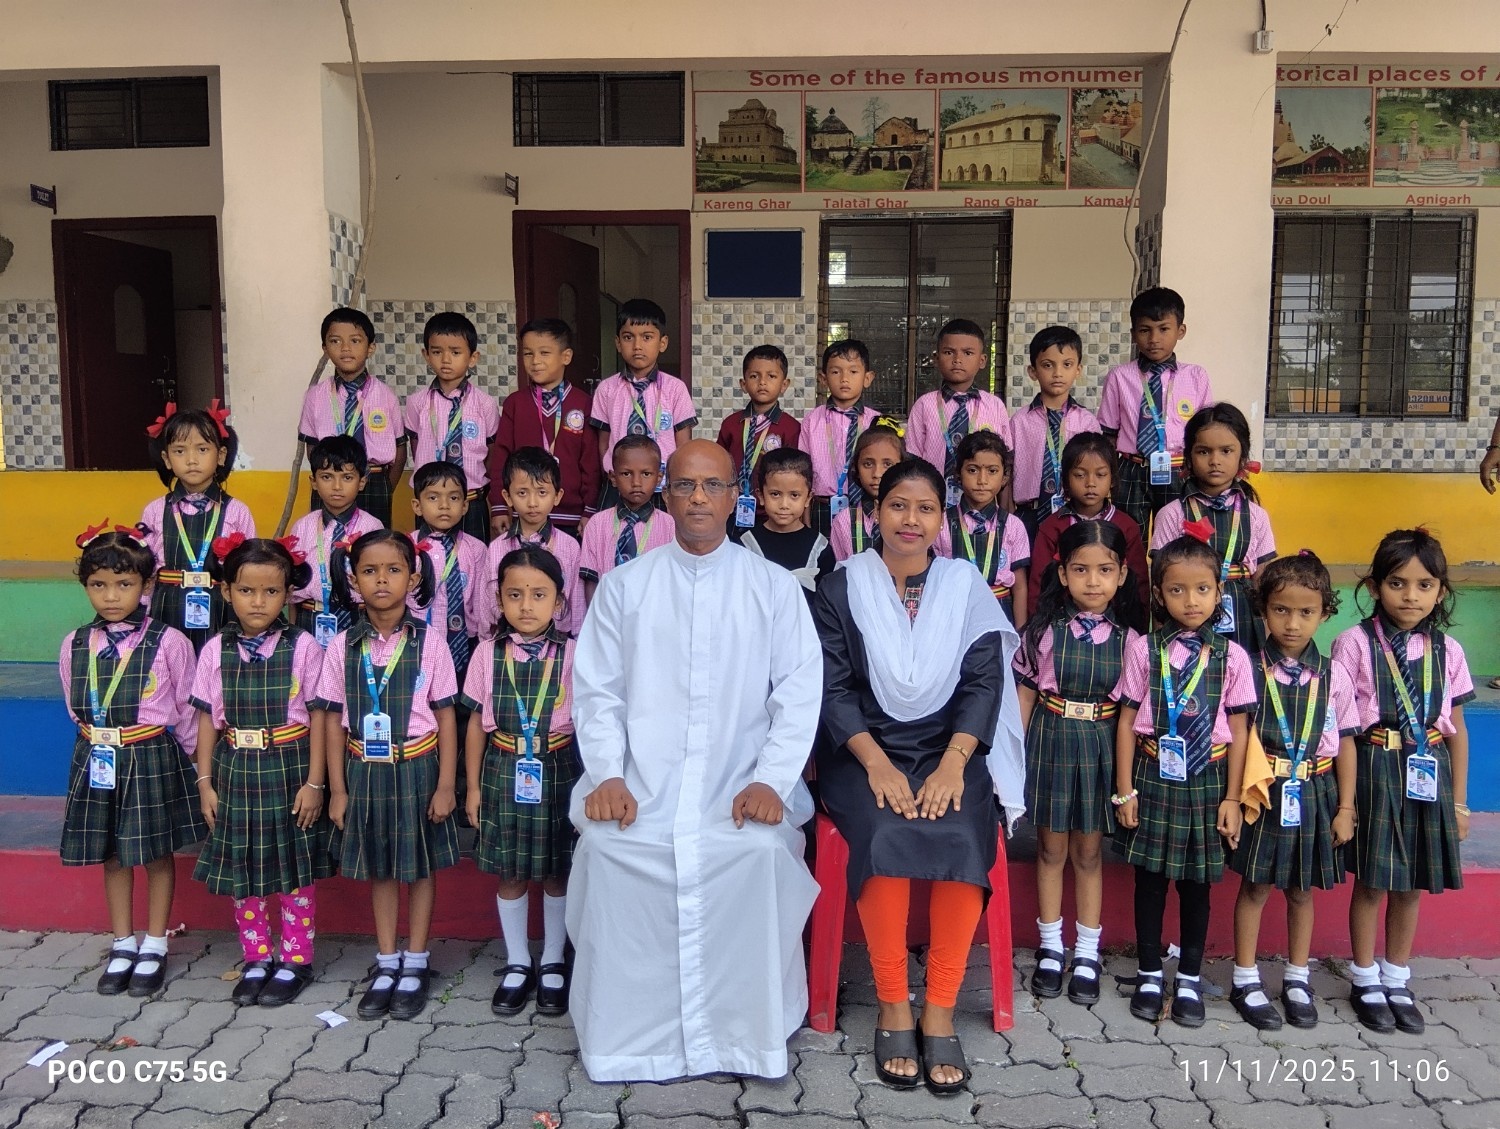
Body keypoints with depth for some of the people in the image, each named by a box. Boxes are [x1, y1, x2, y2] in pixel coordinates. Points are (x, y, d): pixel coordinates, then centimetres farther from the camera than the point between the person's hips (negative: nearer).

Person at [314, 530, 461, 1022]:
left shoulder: (429, 642, -8)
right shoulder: (342, 647, -3)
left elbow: (446, 719, -4)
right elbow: (334, 723, 2)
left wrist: (445, 785, -6)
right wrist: (337, 790, 1)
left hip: (417, 769, -2)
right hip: (365, 772, 2)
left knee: (420, 866, 10)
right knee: (378, 868, 14)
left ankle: (415, 965, 26)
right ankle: (386, 964, 29)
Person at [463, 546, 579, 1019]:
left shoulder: (571, 653, -7)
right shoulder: (489, 652, -3)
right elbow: (477, 722, 3)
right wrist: (473, 786, 4)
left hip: (558, 773, -1)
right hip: (504, 773, 1)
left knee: (557, 872, 11)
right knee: (510, 874, 12)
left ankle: (553, 964, 29)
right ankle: (517, 965, 30)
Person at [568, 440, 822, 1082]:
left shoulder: (775, 587, 9)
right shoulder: (624, 586, 11)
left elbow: (800, 693, 3)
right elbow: (596, 691, 7)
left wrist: (771, 781, -11)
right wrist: (606, 776, -8)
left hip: (741, 785, -1)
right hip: (640, 786, 1)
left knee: (761, 849, -28)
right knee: (607, 846, -25)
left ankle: (746, 1038, -9)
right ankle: (626, 1038, -6)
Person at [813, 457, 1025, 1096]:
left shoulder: (966, 587, 7)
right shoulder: (842, 589, 4)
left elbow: (983, 683, 0)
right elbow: (833, 688, -2)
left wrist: (953, 763, -16)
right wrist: (876, 762, -17)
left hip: (949, 750, 1)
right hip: (865, 752, -1)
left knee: (960, 839, -28)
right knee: (888, 836, -30)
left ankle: (939, 1011, -14)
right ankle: (892, 1008, -13)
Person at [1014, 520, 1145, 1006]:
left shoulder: (1128, 635, -3)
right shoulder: (1044, 628, -5)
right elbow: (1026, 693, 0)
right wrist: (1016, 751, -4)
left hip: (1101, 746, 0)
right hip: (1050, 741, 0)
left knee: (1088, 852, 10)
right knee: (1051, 848, 10)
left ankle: (1087, 954, 23)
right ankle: (1051, 948, 24)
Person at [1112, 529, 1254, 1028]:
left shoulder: (1231, 656, -3)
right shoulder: (1144, 649, -4)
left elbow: (1238, 731, 1)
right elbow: (1126, 721, -1)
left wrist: (1232, 798, -1)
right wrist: (1125, 790, -3)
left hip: (1206, 781, 0)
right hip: (1154, 776, 0)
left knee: (1197, 882, 11)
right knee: (1150, 877, 9)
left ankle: (1189, 980, 27)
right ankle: (1150, 975, 26)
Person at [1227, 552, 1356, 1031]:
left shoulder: (1333, 676, -3)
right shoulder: (1250, 669, -10)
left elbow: (1345, 743, 3)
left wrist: (1345, 807, 2)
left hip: (1312, 797, 2)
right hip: (1263, 796, -2)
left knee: (1301, 889, 16)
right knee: (1255, 886, 8)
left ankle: (1297, 979, 32)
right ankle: (1246, 980, 21)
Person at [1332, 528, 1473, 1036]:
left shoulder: (1447, 649, 3)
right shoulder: (1356, 642, -9)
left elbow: (1456, 728, 8)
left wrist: (1459, 801, 9)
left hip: (1428, 775, 4)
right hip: (1374, 770, -3)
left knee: (1412, 885, 13)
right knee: (1371, 882, 7)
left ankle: (1397, 981, 30)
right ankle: (1366, 981, 24)